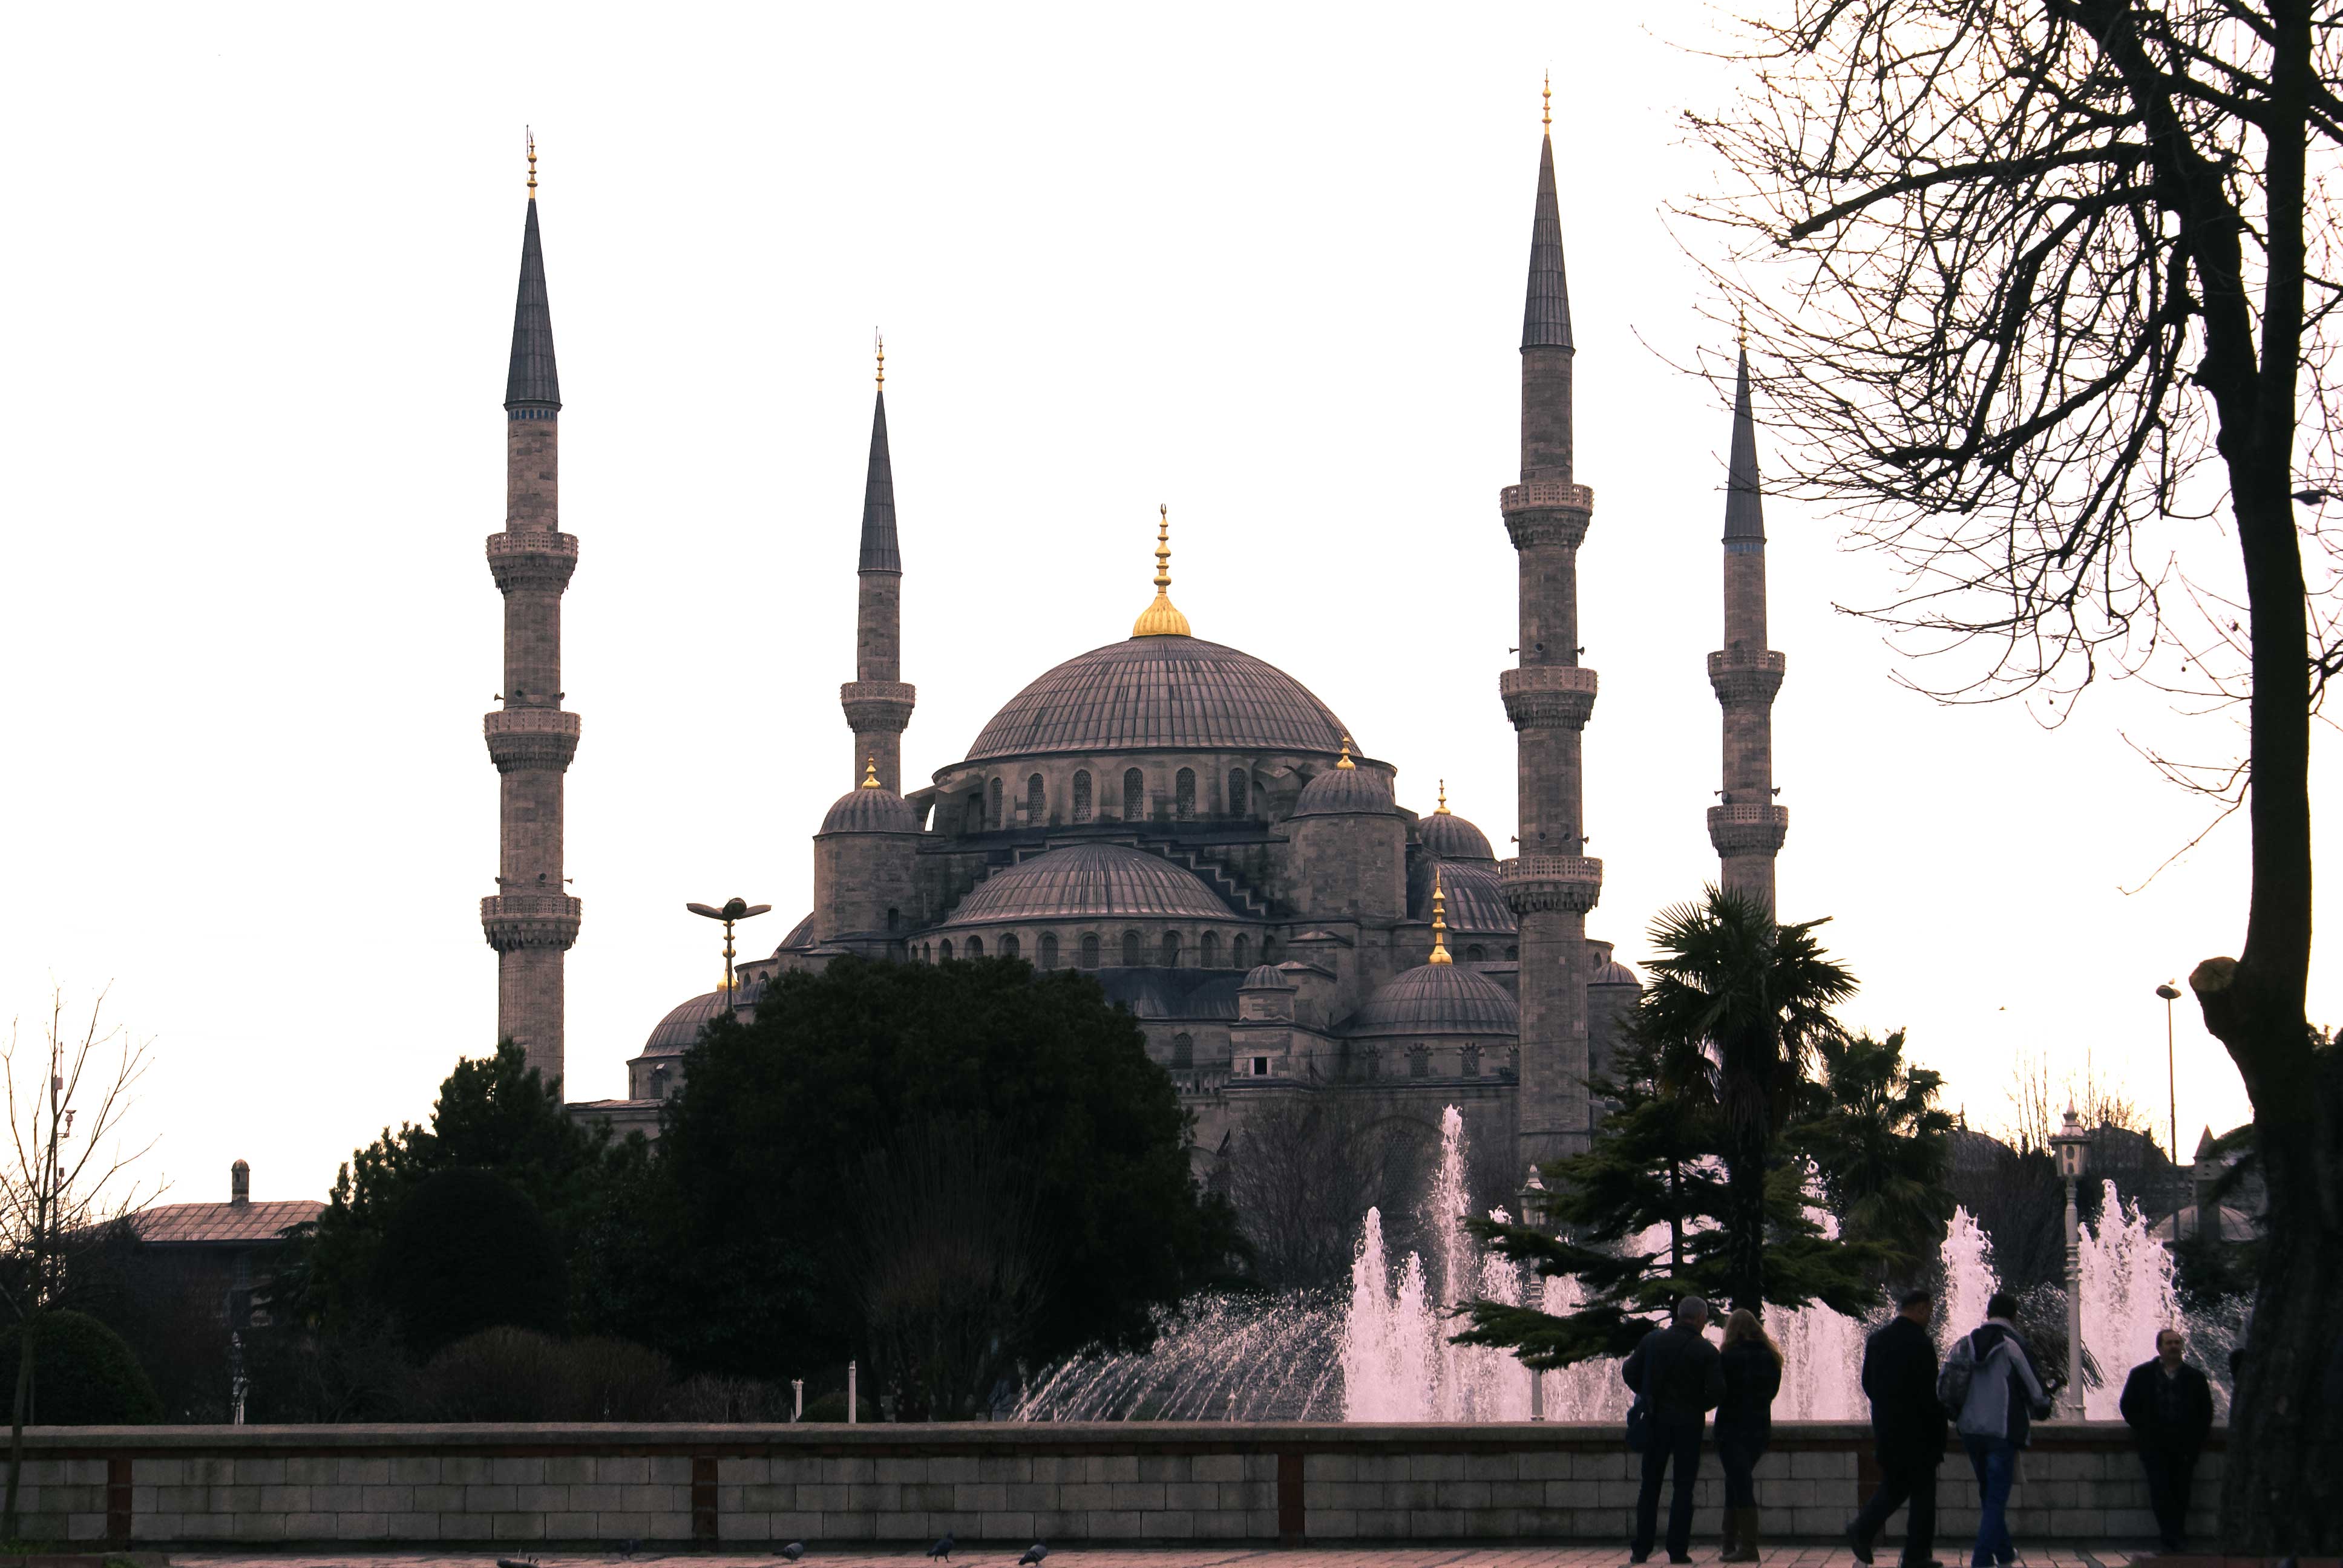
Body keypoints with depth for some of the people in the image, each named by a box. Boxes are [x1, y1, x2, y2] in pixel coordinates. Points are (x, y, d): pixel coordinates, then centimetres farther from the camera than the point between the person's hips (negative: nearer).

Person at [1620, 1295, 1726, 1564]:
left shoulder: (1652, 1340, 1)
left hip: (1656, 1421, 2)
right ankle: (1678, 1550, -1)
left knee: (1650, 1486, 10)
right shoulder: (1706, 1351, -8)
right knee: (1683, 1486, 4)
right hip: (1689, 1423, -2)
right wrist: (1699, 1406, 6)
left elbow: (1629, 1374, 1)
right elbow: (1717, 1391, -14)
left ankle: (1640, 1549, 6)